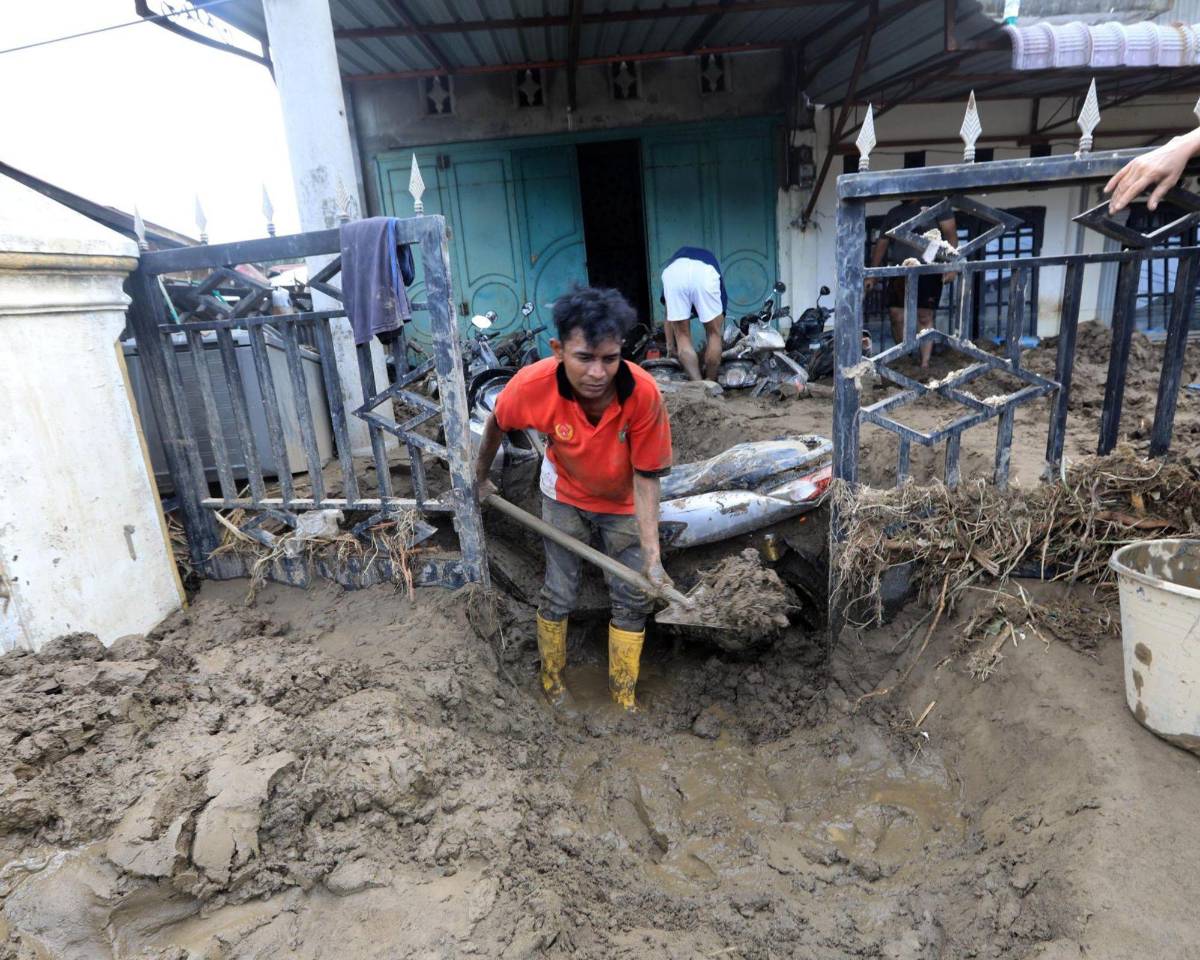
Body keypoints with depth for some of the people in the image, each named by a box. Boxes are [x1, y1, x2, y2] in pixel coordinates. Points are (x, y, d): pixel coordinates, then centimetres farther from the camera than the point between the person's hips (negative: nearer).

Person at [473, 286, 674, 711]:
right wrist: (480, 477, 7)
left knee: (632, 600, 5)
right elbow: (497, 423, -9)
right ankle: (552, 685, 34)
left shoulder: (644, 393, -36)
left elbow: (646, 478, -25)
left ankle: (624, 698, 26)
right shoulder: (534, 384, -33)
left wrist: (653, 556, -29)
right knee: (559, 596, 7)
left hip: (623, 501, 0)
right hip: (565, 494, 0)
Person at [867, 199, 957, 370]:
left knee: (925, 318, -6)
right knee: (897, 317, -1)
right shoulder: (893, 213, 17)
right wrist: (872, 274, 15)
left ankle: (925, 364, -5)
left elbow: (950, 233, -3)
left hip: (928, 272, -4)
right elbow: (882, 243, 20)